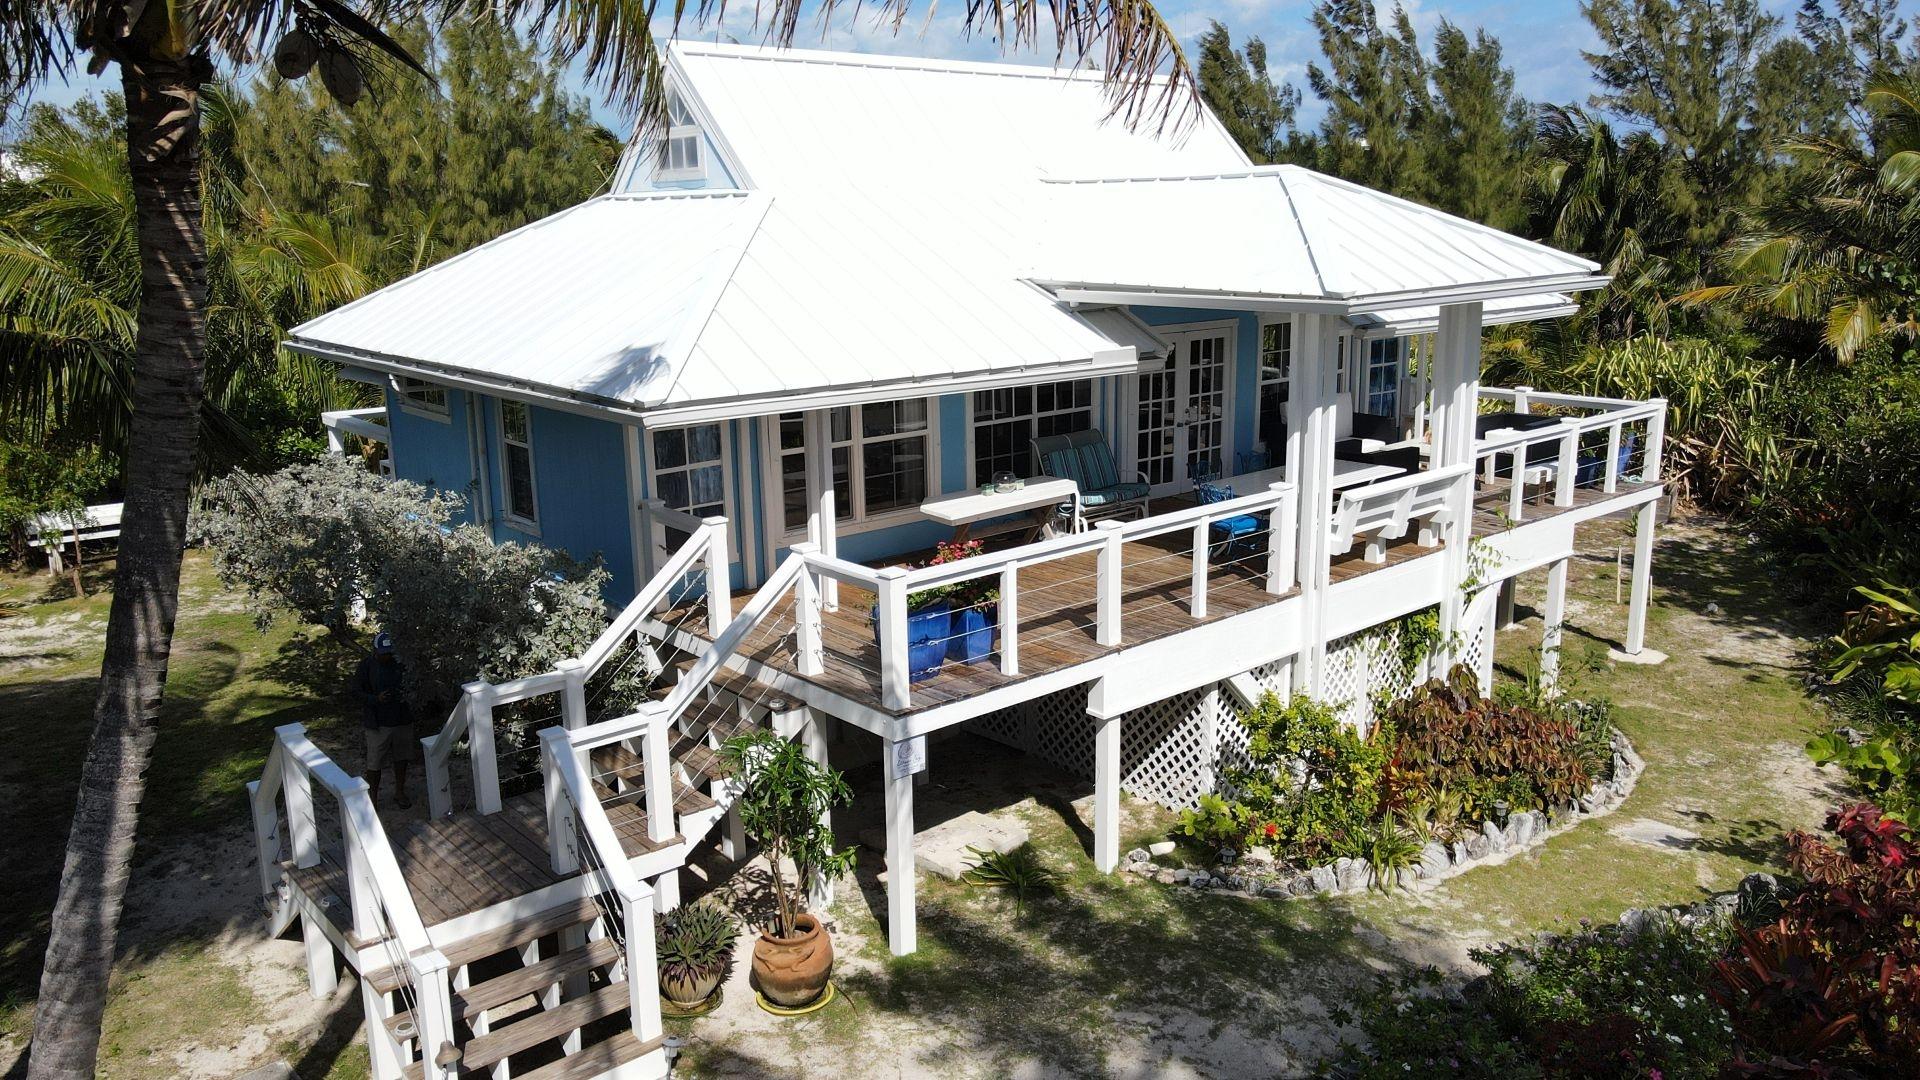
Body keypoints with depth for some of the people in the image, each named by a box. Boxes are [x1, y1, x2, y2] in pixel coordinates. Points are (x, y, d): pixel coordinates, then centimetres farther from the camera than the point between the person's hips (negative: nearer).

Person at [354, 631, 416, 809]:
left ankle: (400, 792, 31)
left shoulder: (399, 664, 0)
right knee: (374, 762, 1)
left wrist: (406, 694, -10)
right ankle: (372, 797, 17)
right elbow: (357, 690, -7)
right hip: (378, 723, -3)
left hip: (402, 720, 4)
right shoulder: (366, 666, -9)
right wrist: (376, 699, -22)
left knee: (401, 757, 15)